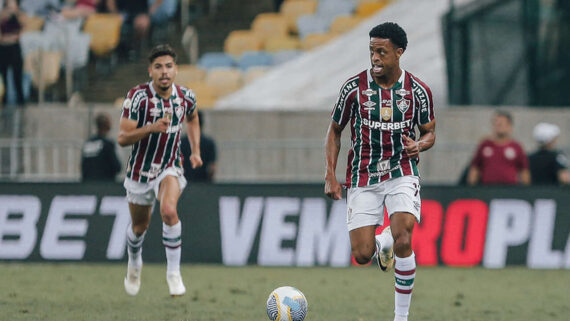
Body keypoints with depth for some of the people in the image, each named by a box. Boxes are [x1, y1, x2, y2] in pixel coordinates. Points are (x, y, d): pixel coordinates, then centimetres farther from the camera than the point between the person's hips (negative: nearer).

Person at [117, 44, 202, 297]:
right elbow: (122, 138, -20)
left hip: (170, 168, 0)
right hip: (140, 170, 0)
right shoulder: (138, 96, -19)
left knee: (169, 210, -29)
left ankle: (173, 273, -17)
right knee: (139, 226, 16)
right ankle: (134, 263, 49)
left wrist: (196, 151, 10)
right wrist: (151, 127, -34)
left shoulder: (186, 97, -8)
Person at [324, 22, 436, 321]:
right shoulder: (354, 87, -6)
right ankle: (382, 243, 34)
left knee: (403, 239, -23)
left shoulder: (418, 91, -6)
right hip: (362, 178, 1)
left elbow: (429, 132, 9)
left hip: (402, 173, -1)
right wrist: (330, 176, -3)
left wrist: (419, 145, -16)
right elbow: (334, 130, 5)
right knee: (362, 255, -6)